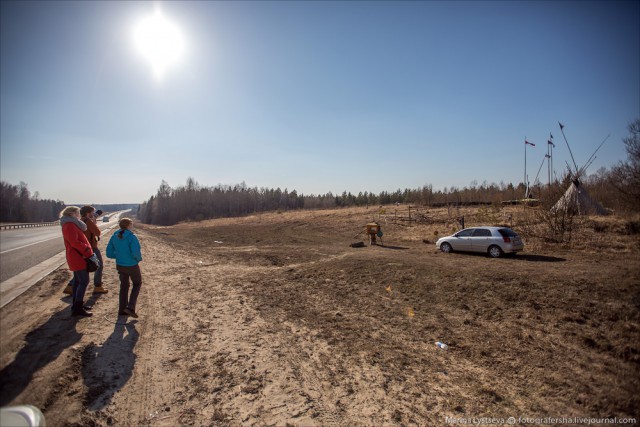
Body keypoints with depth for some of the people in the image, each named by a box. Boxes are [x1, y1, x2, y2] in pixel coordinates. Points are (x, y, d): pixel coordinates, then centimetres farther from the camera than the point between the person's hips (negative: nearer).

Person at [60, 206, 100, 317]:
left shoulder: (73, 224, 18)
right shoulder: (69, 225, -15)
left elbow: (80, 240, 15)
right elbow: (75, 243, -23)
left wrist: (89, 252, 4)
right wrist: (89, 254, -23)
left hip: (76, 257, 11)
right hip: (77, 258, -11)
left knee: (78, 280, 15)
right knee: (84, 281, -9)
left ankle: (76, 304, 24)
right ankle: (77, 308, -6)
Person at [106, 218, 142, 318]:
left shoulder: (114, 237, -2)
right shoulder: (132, 237, -20)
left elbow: (109, 253, 1)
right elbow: (136, 253, -27)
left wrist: (120, 255, 13)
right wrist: (139, 258, -6)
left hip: (120, 266, 5)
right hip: (132, 266, -5)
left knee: (124, 285, 21)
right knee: (137, 284, 17)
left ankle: (122, 309, 30)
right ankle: (130, 307, 6)